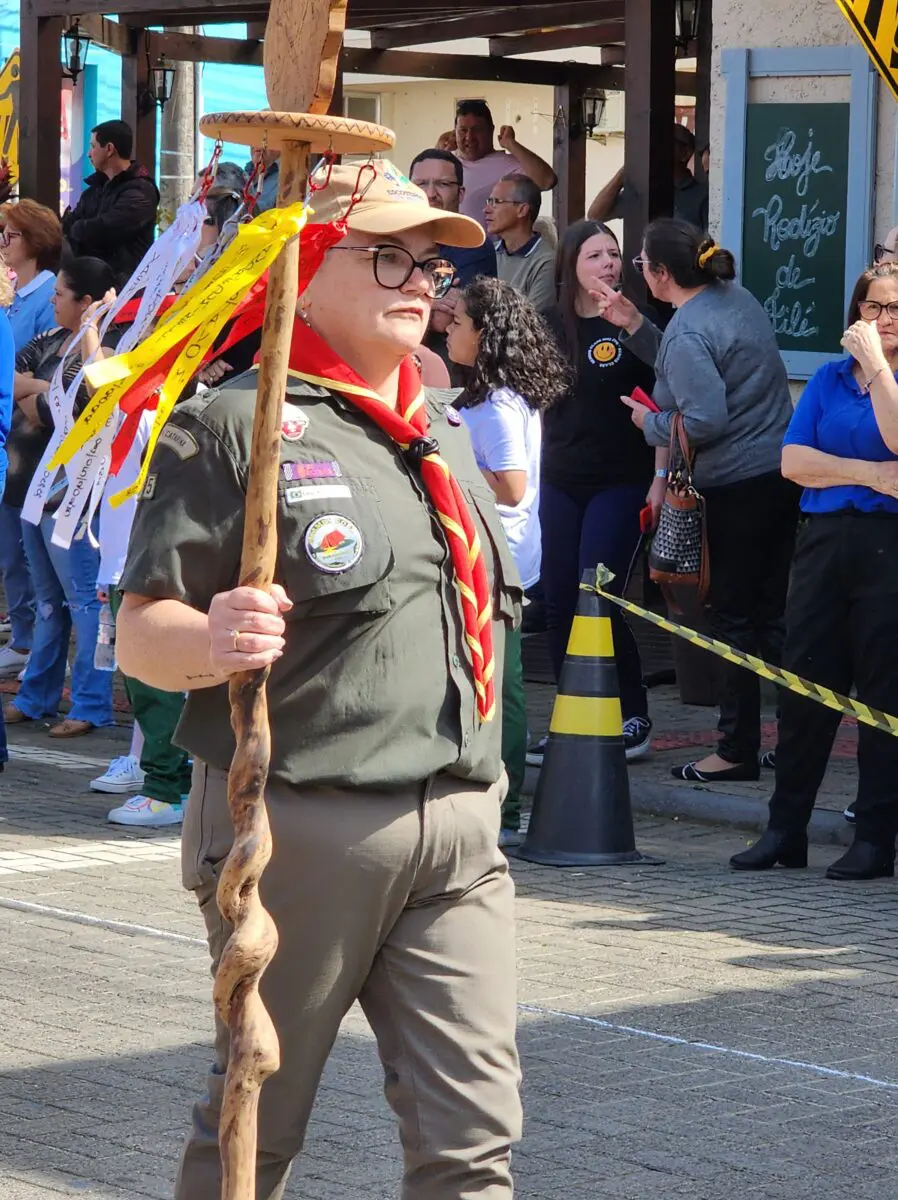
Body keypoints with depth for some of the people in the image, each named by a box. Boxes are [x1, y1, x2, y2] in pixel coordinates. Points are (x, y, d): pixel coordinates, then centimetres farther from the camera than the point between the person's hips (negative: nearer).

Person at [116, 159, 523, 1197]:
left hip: (455, 834, 6)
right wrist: (209, 640, -31)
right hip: (297, 829, -6)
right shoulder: (231, 427, -4)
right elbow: (139, 636, -9)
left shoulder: (445, 432, 19)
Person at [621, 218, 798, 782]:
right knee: (776, 610, 12)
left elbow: (706, 420, -23)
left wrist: (651, 422, -5)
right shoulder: (738, 297, 9)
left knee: (734, 616, 1)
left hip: (737, 486, -8)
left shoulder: (686, 334, -18)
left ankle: (739, 749, 8)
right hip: (784, 473, 8)